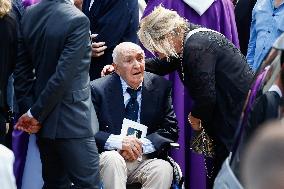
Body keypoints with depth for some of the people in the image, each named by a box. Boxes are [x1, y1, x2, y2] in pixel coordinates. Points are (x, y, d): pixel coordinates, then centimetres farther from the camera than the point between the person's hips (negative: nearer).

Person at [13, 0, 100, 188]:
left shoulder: (29, 15, 3)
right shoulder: (77, 21, -18)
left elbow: (21, 69, 5)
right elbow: (63, 76, -20)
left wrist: (28, 108, 5)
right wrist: (35, 114, -11)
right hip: (71, 121, -7)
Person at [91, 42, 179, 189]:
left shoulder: (160, 86, 7)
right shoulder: (98, 89, -1)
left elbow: (170, 129, 5)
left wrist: (142, 145, -13)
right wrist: (118, 142, -22)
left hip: (145, 159, 2)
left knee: (164, 169, -29)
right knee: (112, 159, -35)